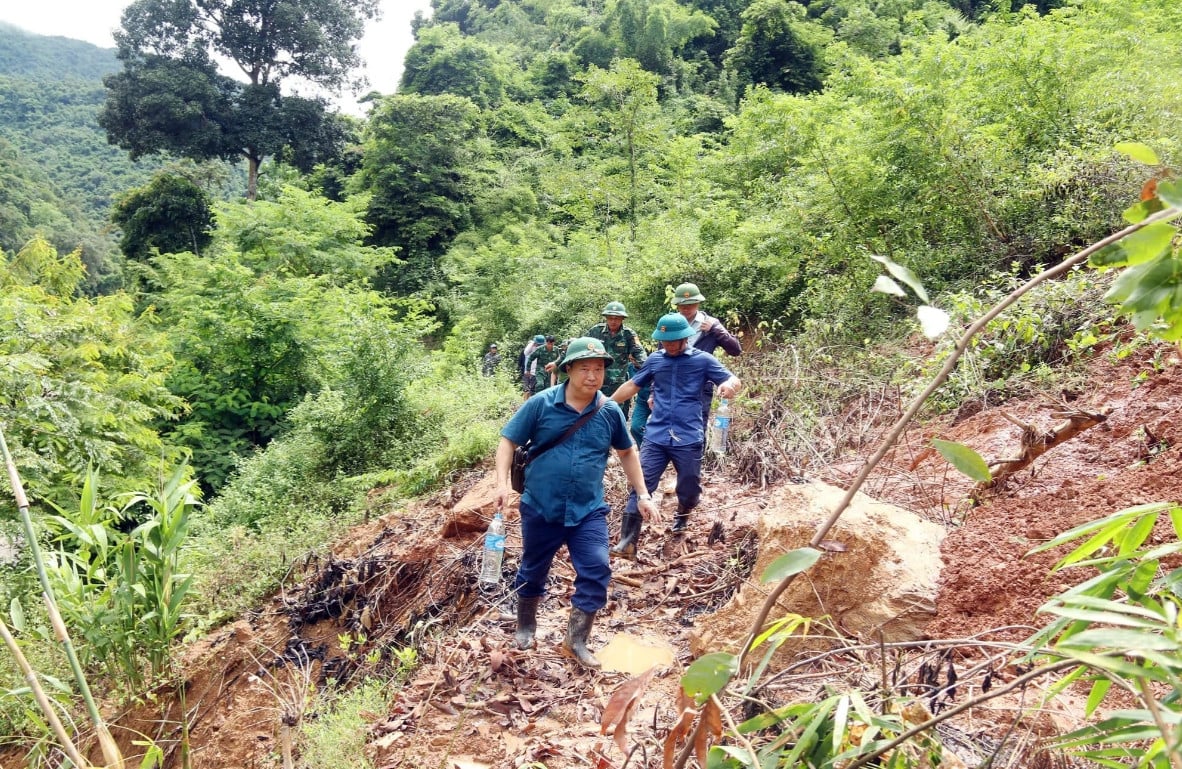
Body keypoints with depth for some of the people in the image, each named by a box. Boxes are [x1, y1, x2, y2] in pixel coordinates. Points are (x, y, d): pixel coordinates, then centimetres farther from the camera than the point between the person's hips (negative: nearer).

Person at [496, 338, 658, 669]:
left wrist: (643, 494, 11)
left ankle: (576, 640, 13)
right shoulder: (541, 404, -10)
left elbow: (627, 452, 13)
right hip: (540, 508, -1)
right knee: (533, 571, 15)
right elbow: (508, 442, -5)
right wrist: (502, 483, -18)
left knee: (597, 571, -6)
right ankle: (526, 627, 40)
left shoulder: (610, 411, -2)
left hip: (589, 511, 2)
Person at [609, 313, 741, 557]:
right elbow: (632, 385, 18)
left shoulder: (703, 360, 1)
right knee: (640, 486, -7)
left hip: (689, 439, -1)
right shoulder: (655, 360, 9)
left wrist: (730, 384, -28)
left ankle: (682, 516, 44)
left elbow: (734, 380, -3)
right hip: (656, 437, 2)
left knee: (689, 490, 10)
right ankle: (628, 541, -7)